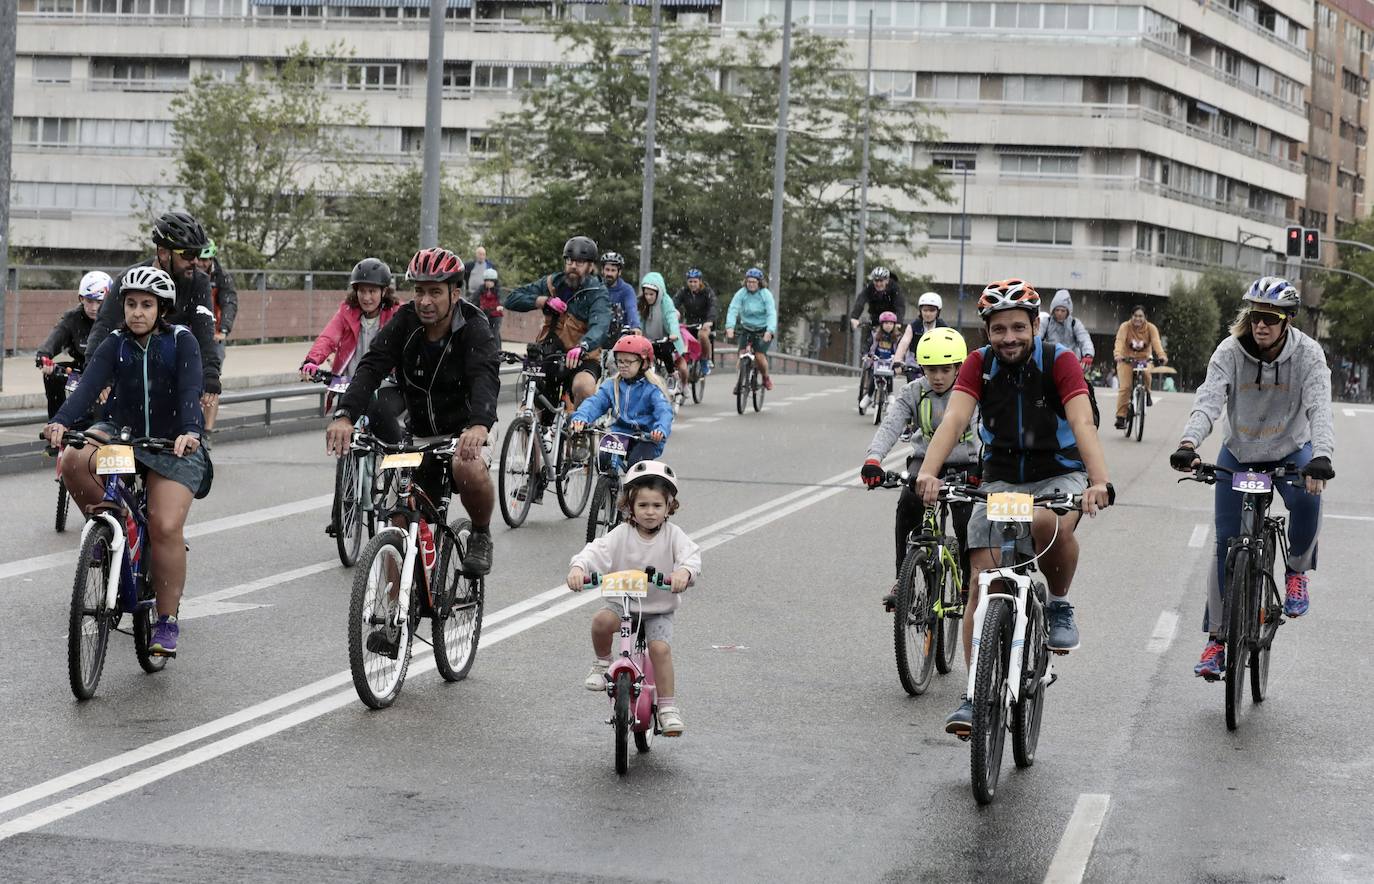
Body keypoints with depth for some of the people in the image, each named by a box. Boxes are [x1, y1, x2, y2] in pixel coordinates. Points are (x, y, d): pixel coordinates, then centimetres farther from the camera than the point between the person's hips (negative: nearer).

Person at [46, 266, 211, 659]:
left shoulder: (182, 342, -11)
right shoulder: (115, 344, -5)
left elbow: (190, 391, -25)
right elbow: (88, 387, -19)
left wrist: (189, 432, -45)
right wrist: (61, 422, -38)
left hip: (173, 445, -3)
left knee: (166, 527, -20)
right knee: (74, 462, -29)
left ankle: (167, 620, -7)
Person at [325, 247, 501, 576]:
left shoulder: (474, 329, -16)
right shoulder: (404, 323, -7)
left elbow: (485, 377, -34)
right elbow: (371, 367, -21)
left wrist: (480, 424, -56)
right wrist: (345, 415, -40)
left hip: (462, 433, -4)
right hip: (415, 435, 4)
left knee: (470, 470, -35)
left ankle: (481, 536, -7)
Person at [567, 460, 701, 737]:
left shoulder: (673, 535, -8)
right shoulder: (621, 535, -8)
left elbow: (691, 554, -25)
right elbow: (596, 551, -19)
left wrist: (684, 571, -49)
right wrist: (578, 567, -41)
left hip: (659, 609, 0)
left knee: (660, 648, -21)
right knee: (602, 620, -30)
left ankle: (668, 707, -8)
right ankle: (602, 663, 0)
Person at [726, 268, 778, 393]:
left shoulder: (766, 294, -15)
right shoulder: (741, 294, -11)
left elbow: (771, 313, -24)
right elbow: (733, 310, -22)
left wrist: (770, 331, -40)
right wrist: (729, 327, -39)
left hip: (763, 330, -2)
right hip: (746, 329, 2)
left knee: (759, 355, -16)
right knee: (742, 354, -14)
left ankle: (766, 377, 11)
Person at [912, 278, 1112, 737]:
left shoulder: (1060, 362, -16)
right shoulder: (979, 364, -9)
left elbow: (1083, 423, -29)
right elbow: (954, 420, -23)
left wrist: (1099, 481, -47)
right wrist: (928, 472, -42)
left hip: (1058, 476, -3)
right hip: (1001, 479, 3)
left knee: (1049, 525, -37)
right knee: (981, 579, -11)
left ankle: (1058, 604, -8)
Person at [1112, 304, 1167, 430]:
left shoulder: (1151, 328, -9)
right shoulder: (1125, 327, -12)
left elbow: (1156, 342, -24)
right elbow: (1120, 341, -28)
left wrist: (1162, 355, -44)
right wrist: (1117, 354, -48)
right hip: (1126, 360, -1)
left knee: (1146, 375, -31)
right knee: (1125, 387, -15)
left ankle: (1147, 394, 1)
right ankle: (1120, 417, -10)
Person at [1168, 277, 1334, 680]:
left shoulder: (1307, 353, -19)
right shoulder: (1230, 352, -18)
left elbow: (1319, 408, -31)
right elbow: (1208, 401, -29)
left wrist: (1321, 456, -49)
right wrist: (1188, 443, -49)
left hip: (1290, 451, -1)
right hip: (1239, 454, 1)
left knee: (1308, 496, -34)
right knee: (1226, 543, -2)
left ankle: (1296, 571, -5)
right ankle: (1217, 638, 10)